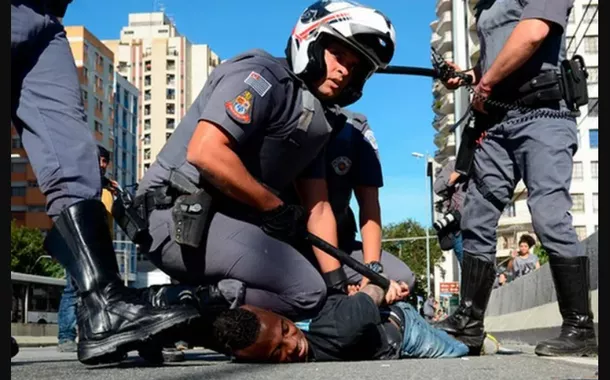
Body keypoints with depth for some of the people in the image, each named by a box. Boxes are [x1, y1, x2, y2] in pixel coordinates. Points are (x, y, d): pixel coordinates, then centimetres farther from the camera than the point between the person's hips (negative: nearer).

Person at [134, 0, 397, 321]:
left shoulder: (315, 123, 17)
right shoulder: (263, 76, -10)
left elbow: (318, 208, 17)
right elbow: (205, 152, -23)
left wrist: (338, 285, 11)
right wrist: (275, 208, -13)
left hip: (220, 217, 10)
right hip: (181, 217, -9)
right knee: (306, 292, -19)